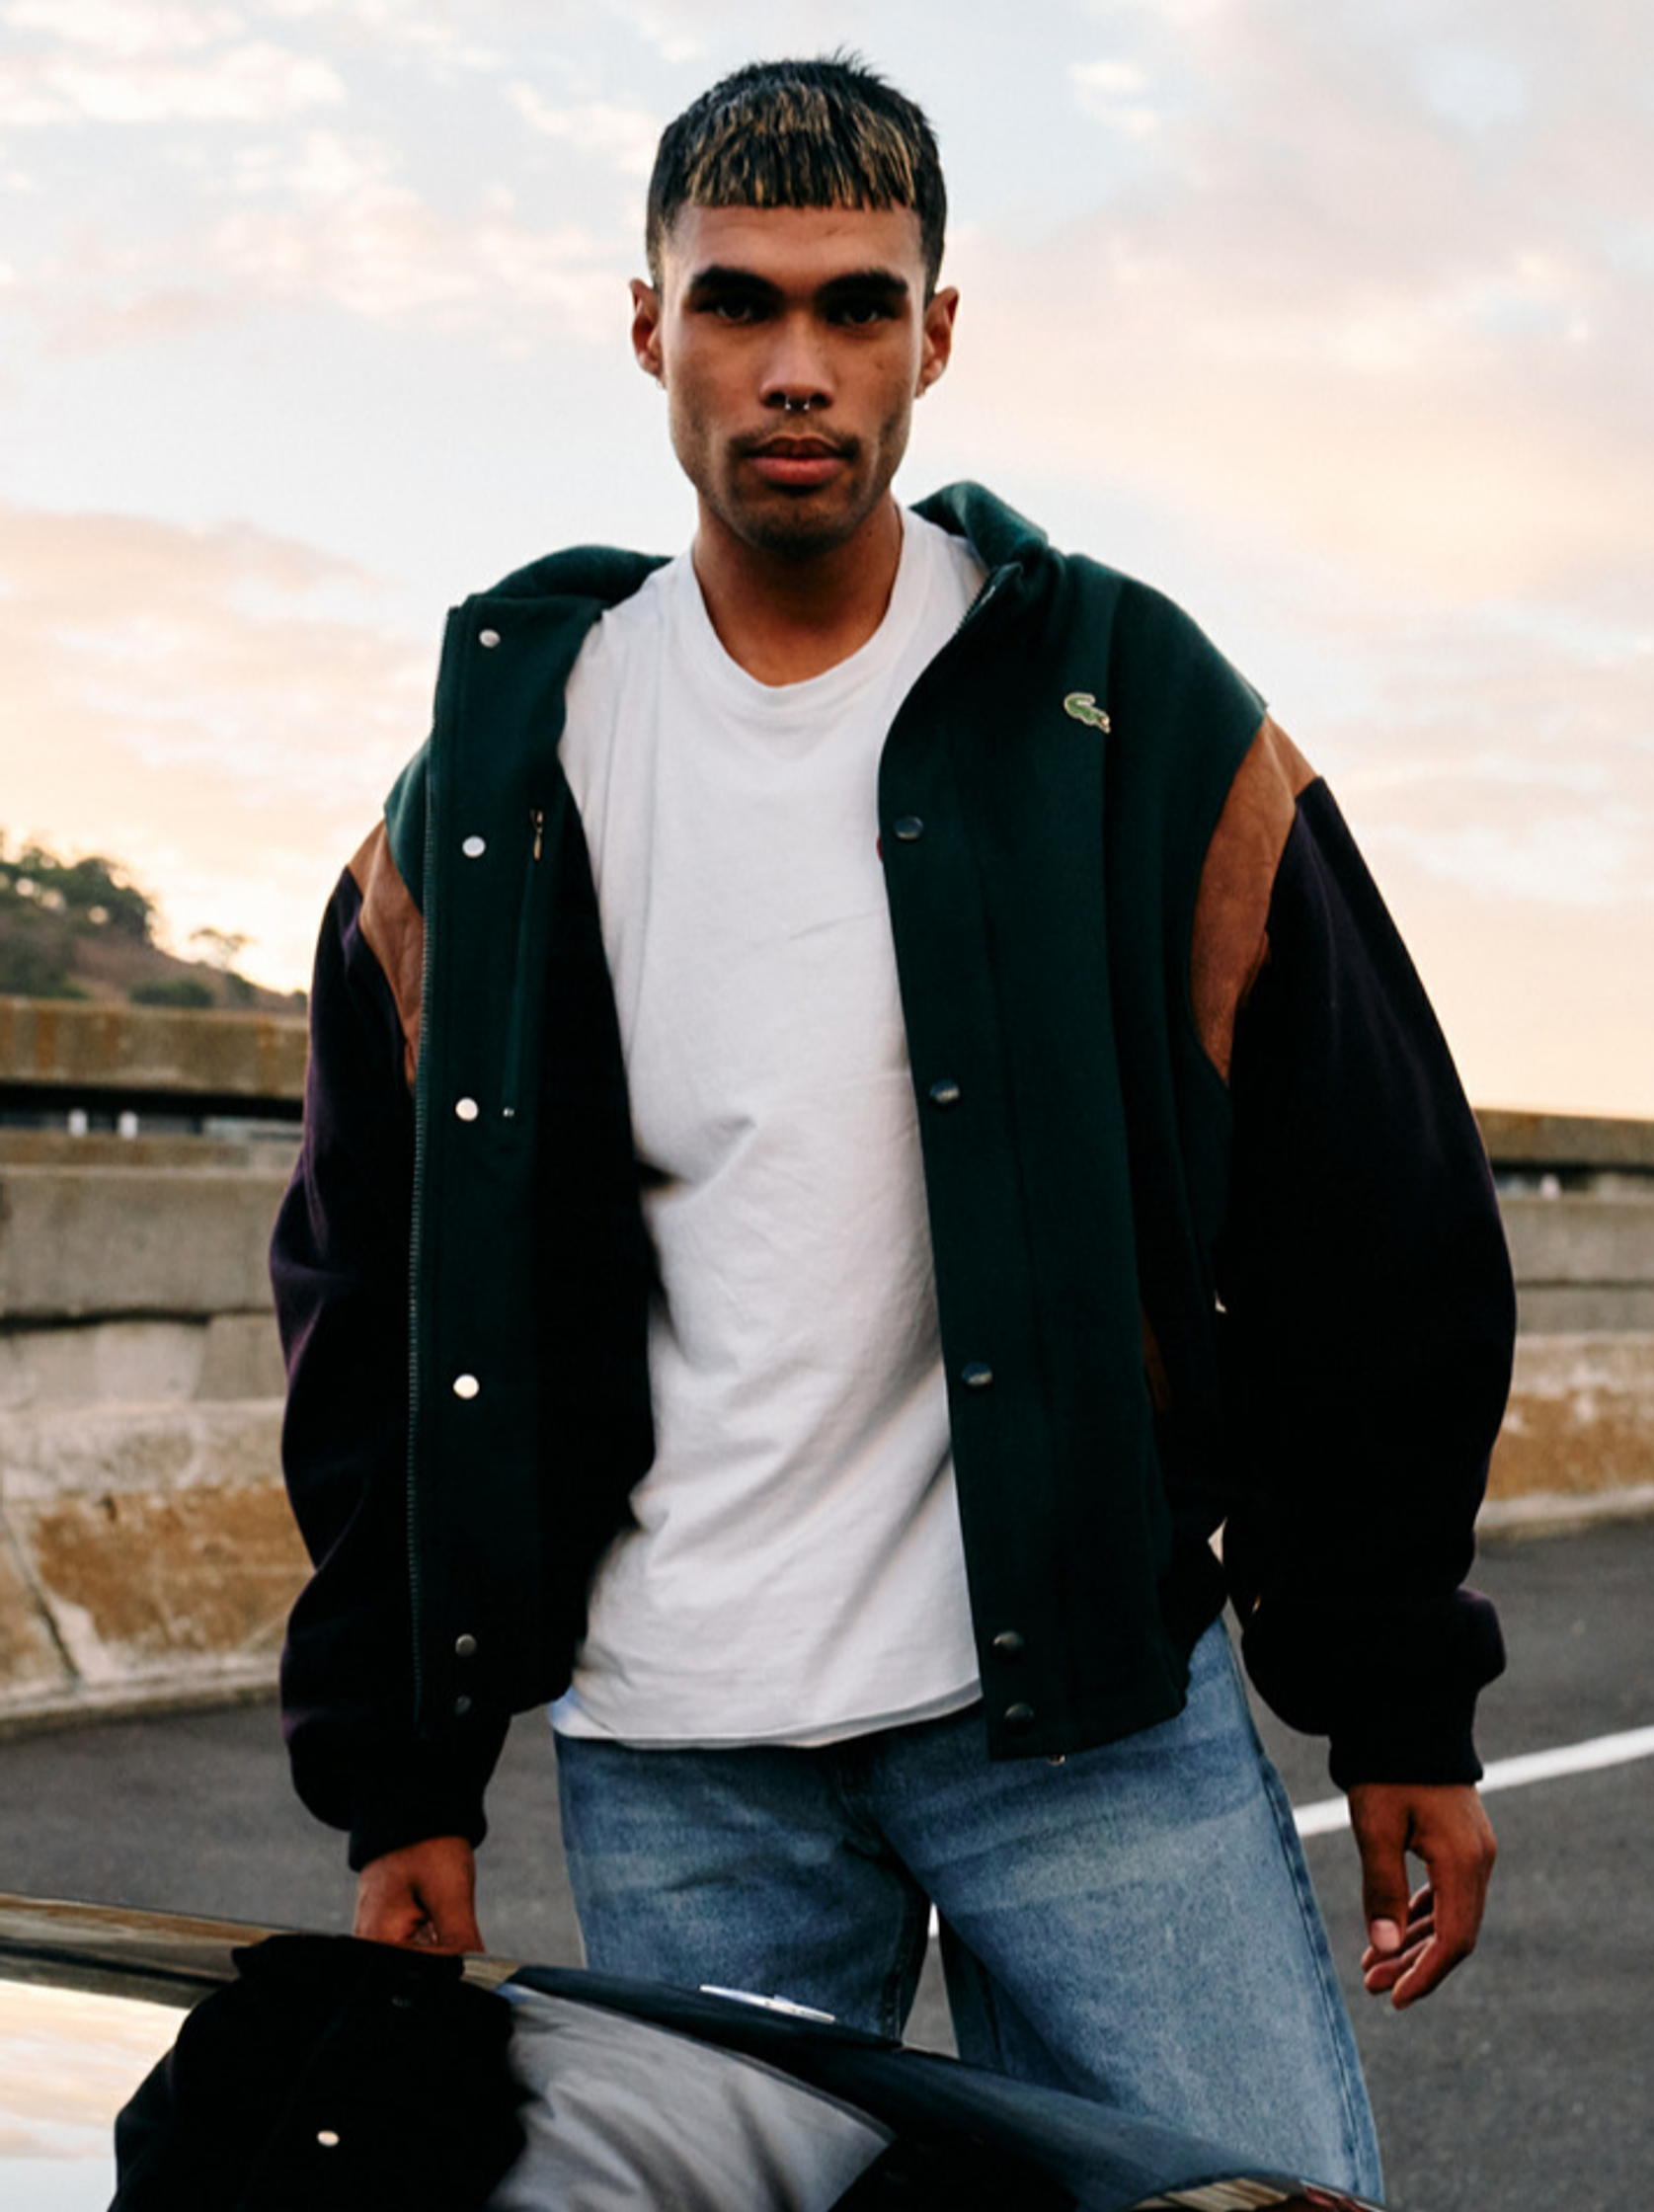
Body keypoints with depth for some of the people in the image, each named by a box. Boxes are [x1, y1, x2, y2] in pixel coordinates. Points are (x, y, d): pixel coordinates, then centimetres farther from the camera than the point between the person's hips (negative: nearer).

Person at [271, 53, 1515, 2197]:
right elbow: (378, 1303, 9)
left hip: (1092, 1703, -1)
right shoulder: (500, 766, 5)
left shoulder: (1137, 716, 0)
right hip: (671, 1772, 2)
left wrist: (1402, 1710, 2)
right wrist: (402, 1777, 7)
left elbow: (1377, 1250, 2)